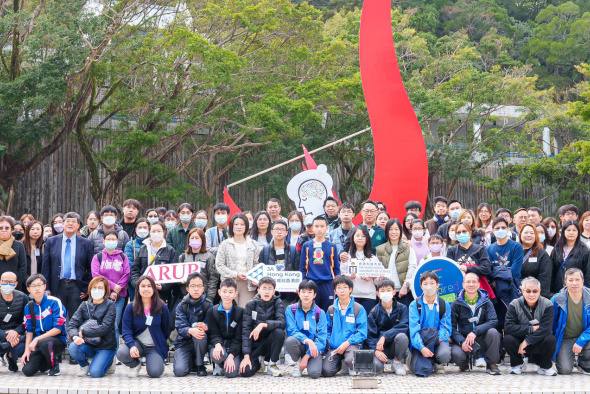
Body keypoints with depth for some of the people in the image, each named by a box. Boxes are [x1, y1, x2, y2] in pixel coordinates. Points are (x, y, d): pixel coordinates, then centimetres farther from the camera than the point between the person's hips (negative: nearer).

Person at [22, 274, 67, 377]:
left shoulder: (54, 302, -9)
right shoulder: (29, 307, 7)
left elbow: (58, 329, -13)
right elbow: (29, 330, 11)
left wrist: (37, 339, -19)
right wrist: (27, 350, -3)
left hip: (58, 340, -4)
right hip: (37, 342, 4)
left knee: (44, 342, -40)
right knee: (27, 370, -17)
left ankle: (54, 365, -9)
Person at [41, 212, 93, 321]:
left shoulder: (86, 243, 6)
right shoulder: (51, 242, 8)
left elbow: (91, 268, 7)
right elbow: (45, 267, 7)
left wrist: (88, 289, -1)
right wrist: (46, 289, 1)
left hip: (76, 287, -1)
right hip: (57, 287, 1)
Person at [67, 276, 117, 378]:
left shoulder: (110, 305, -5)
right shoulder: (84, 305, 6)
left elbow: (105, 328, -17)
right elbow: (72, 324, -4)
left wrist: (83, 332, -19)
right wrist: (75, 336, -26)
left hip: (106, 346, -4)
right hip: (89, 345, 4)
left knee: (95, 372, -24)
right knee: (73, 347, -27)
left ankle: (108, 364, 11)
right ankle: (84, 365, 5)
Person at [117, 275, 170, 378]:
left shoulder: (162, 307, -2)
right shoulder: (131, 308, -3)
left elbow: (166, 330, 9)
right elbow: (126, 331, -9)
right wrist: (131, 346, -25)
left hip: (155, 346, -1)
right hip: (137, 343, 1)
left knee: (155, 372, -25)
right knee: (121, 353, -31)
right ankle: (135, 365, 6)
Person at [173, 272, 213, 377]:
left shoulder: (208, 305, 0)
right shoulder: (181, 306, 0)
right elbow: (180, 327, -13)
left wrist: (205, 326, -39)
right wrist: (190, 331, -37)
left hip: (201, 343, -1)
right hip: (184, 343, 1)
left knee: (201, 333, -36)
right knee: (179, 371, -22)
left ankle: (200, 365, -11)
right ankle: (191, 361, 17)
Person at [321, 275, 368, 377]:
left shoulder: (358, 308, 1)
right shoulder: (331, 309, 13)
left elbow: (362, 333, -4)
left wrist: (347, 343, -16)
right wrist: (327, 343, 0)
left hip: (351, 344, -3)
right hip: (334, 346, 3)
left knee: (351, 360, -37)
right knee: (326, 371, -19)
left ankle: (352, 368, 3)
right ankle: (340, 362, 17)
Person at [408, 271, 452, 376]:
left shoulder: (445, 305, 8)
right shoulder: (414, 305, 2)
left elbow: (446, 328, 1)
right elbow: (414, 329, -10)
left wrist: (439, 338, -23)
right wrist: (422, 348, -26)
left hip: (438, 340, 2)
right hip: (421, 341, -2)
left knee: (444, 355, -33)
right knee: (431, 331, -37)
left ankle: (437, 362, 4)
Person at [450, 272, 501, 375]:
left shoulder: (486, 302, 4)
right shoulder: (456, 304, 2)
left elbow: (493, 321, -11)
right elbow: (452, 327, -4)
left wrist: (475, 331, -27)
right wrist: (461, 342, -23)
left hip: (482, 342, 1)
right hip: (463, 339, -1)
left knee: (493, 332, -31)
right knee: (456, 354, -34)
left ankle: (491, 364, -9)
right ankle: (465, 363, 6)